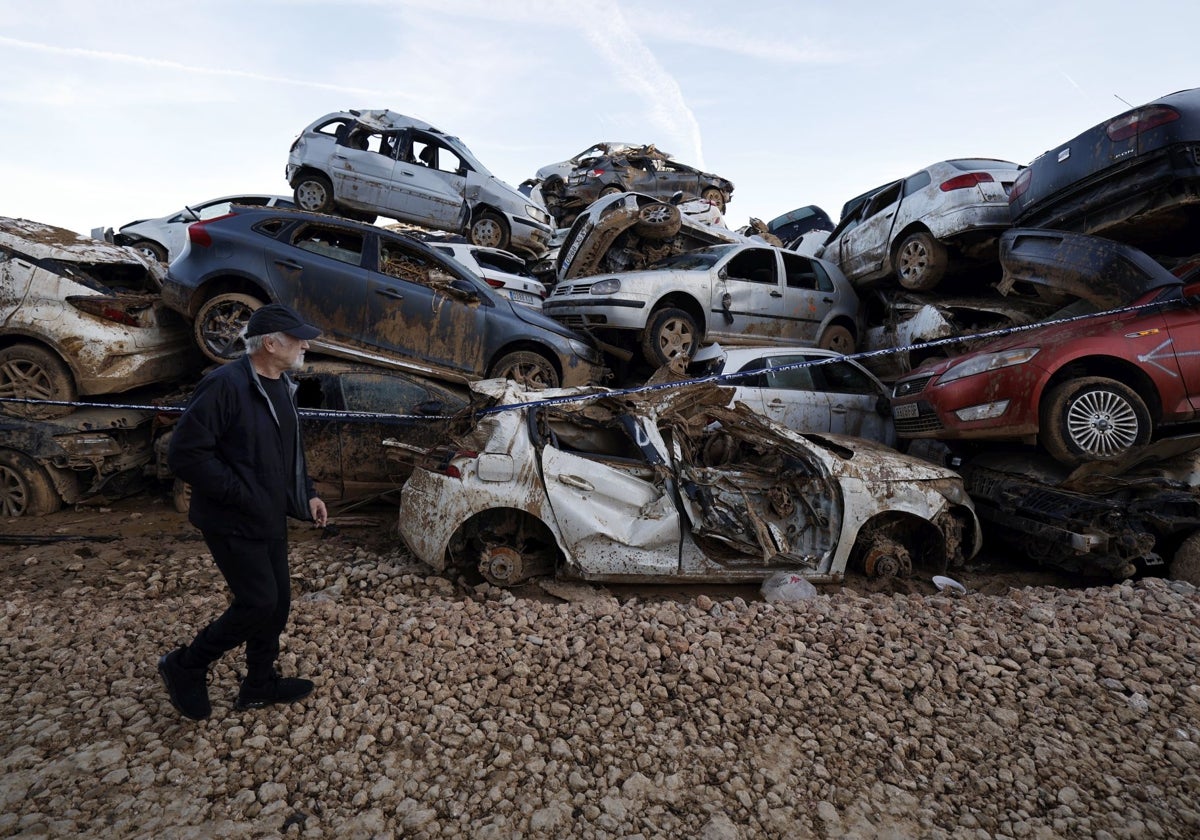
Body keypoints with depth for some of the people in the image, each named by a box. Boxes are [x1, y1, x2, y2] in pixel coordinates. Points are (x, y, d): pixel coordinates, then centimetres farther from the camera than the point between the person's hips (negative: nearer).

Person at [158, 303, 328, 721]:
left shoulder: (281, 387, 9)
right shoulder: (225, 385, -21)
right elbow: (184, 453, -23)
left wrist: (307, 494, 9)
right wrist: (241, 494, -22)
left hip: (270, 519, 9)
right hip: (234, 524, -9)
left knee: (277, 601, 14)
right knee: (258, 603, -4)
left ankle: (260, 683, 33)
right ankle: (185, 667, 21)